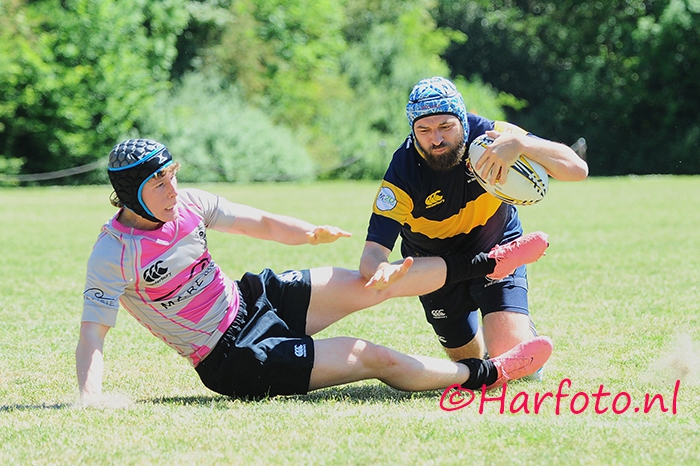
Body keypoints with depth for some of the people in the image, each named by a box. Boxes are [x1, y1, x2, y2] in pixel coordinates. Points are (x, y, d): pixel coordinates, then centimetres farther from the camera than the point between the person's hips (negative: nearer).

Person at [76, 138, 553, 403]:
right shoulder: (114, 254, -23)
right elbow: (92, 334, -27)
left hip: (253, 297, 7)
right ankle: (485, 374, 4)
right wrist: (90, 400, -43)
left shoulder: (186, 203, -3)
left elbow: (262, 223, 3)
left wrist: (309, 233, -17)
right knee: (374, 358, -10)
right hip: (232, 359, -7)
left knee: (369, 285, -2)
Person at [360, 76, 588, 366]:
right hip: (437, 266, 1)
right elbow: (372, 255, -34)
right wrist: (383, 271, -61)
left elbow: (578, 170, -33)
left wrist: (519, 143, -51)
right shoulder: (403, 173, -30)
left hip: (499, 249, -1)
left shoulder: (487, 135, -29)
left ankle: (525, 329, 18)